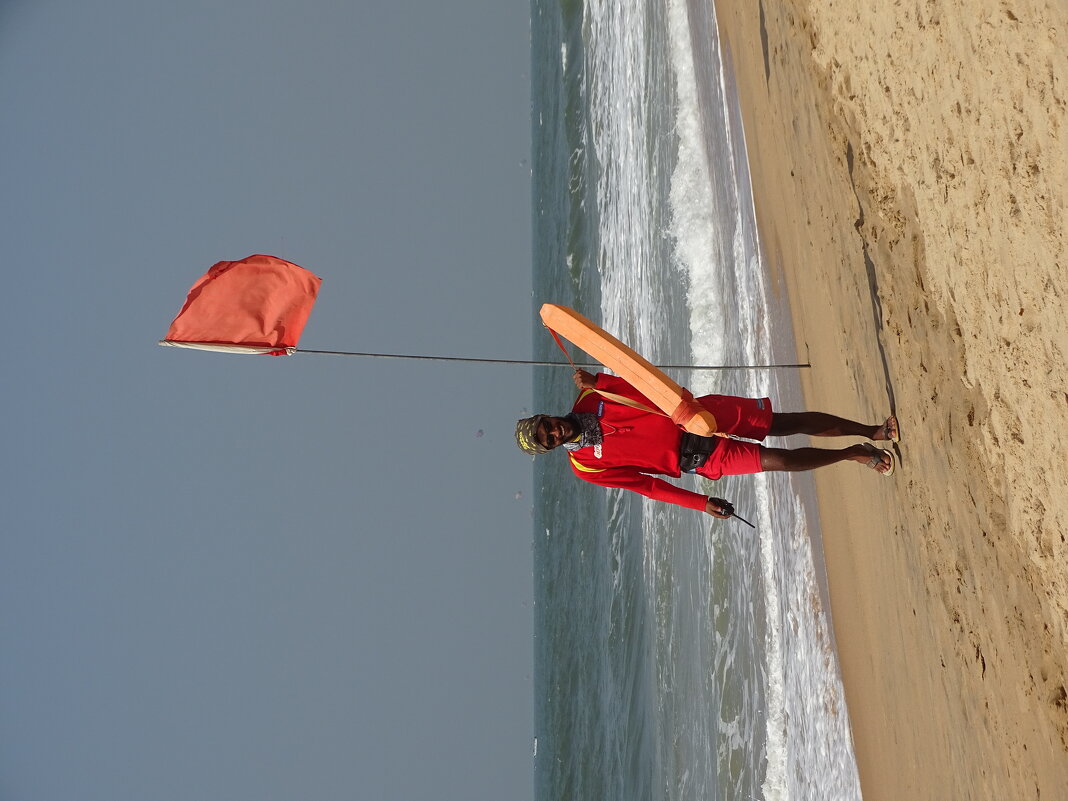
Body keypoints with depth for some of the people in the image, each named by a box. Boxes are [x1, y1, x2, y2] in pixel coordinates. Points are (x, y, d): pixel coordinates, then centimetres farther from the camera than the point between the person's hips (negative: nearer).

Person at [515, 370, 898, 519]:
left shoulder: (590, 401, 0)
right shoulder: (586, 467, -6)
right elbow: (647, 484, -5)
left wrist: (598, 381, -22)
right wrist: (702, 503, -7)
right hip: (696, 459, -2)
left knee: (784, 423, -4)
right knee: (780, 460, -10)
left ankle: (872, 432, 12)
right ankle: (853, 453, 14)